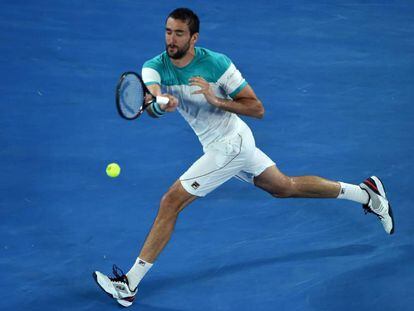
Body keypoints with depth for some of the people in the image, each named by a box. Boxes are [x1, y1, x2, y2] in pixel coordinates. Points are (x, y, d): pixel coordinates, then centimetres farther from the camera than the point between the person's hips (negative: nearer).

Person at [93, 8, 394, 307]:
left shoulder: (217, 63, -21)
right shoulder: (154, 67, -8)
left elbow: (257, 108, -18)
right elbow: (151, 104, -29)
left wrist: (216, 99, -32)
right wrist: (160, 104, -52)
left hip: (230, 144, -7)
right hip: (219, 146, 7)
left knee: (171, 202, -13)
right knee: (285, 187, 22)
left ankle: (129, 285, -6)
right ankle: (364, 192, 36)